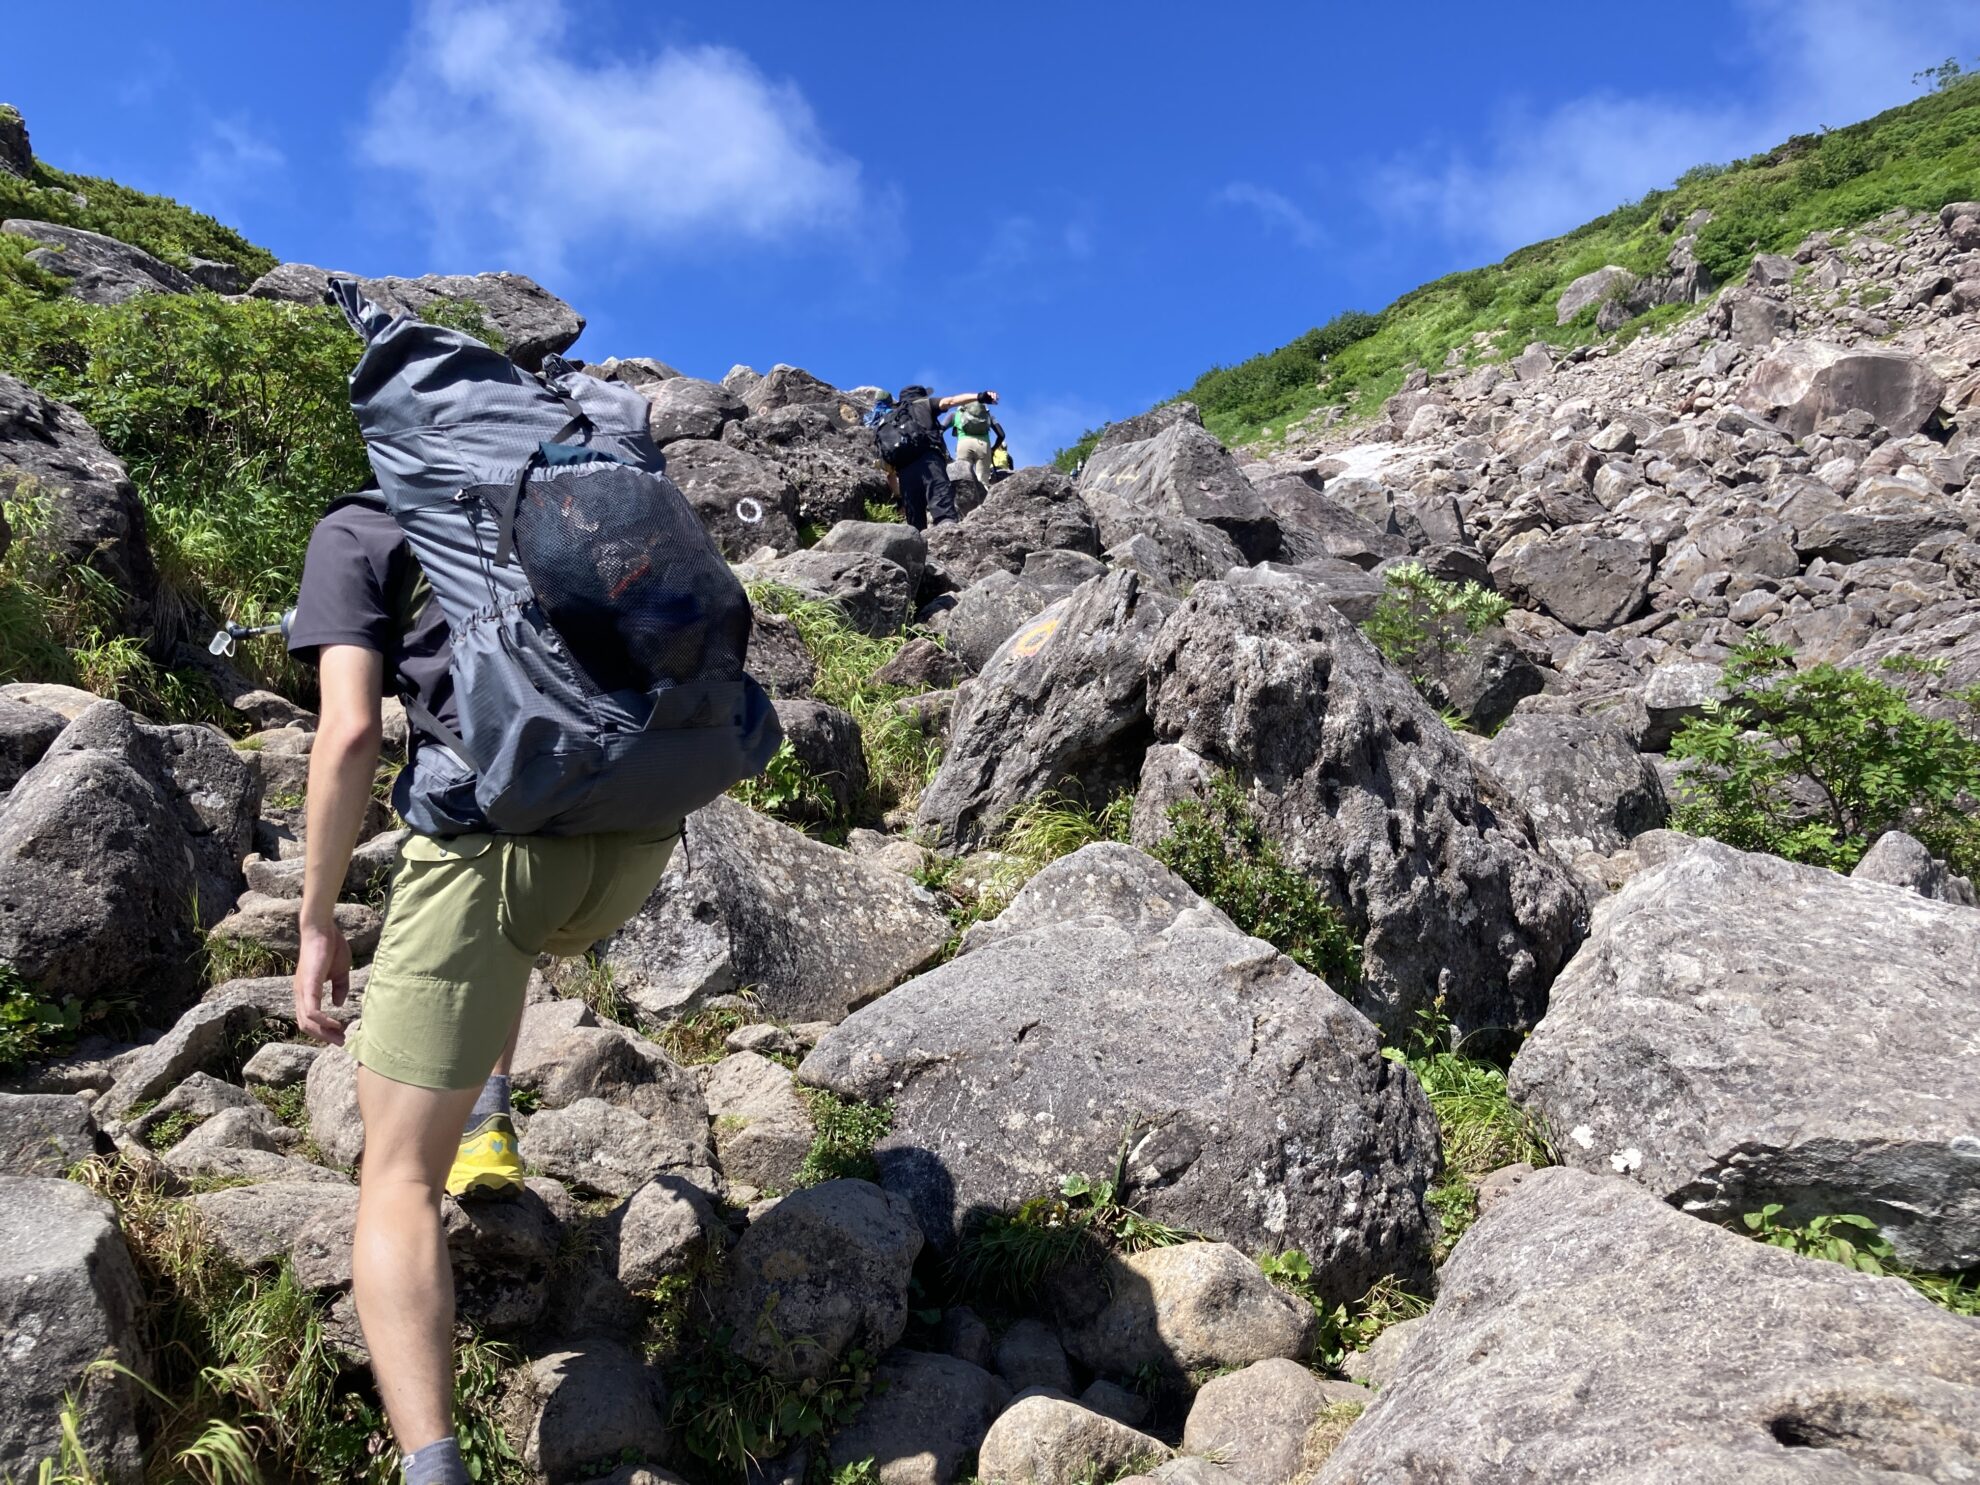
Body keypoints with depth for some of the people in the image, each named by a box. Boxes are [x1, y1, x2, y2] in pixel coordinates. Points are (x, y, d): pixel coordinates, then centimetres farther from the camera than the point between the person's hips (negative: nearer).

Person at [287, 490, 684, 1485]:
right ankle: (485, 1125, 27)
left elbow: (350, 733, -2)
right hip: (639, 839, 5)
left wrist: (317, 926, 5)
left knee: (398, 1179, 3)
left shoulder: (353, 532, 13)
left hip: (496, 834, -5)